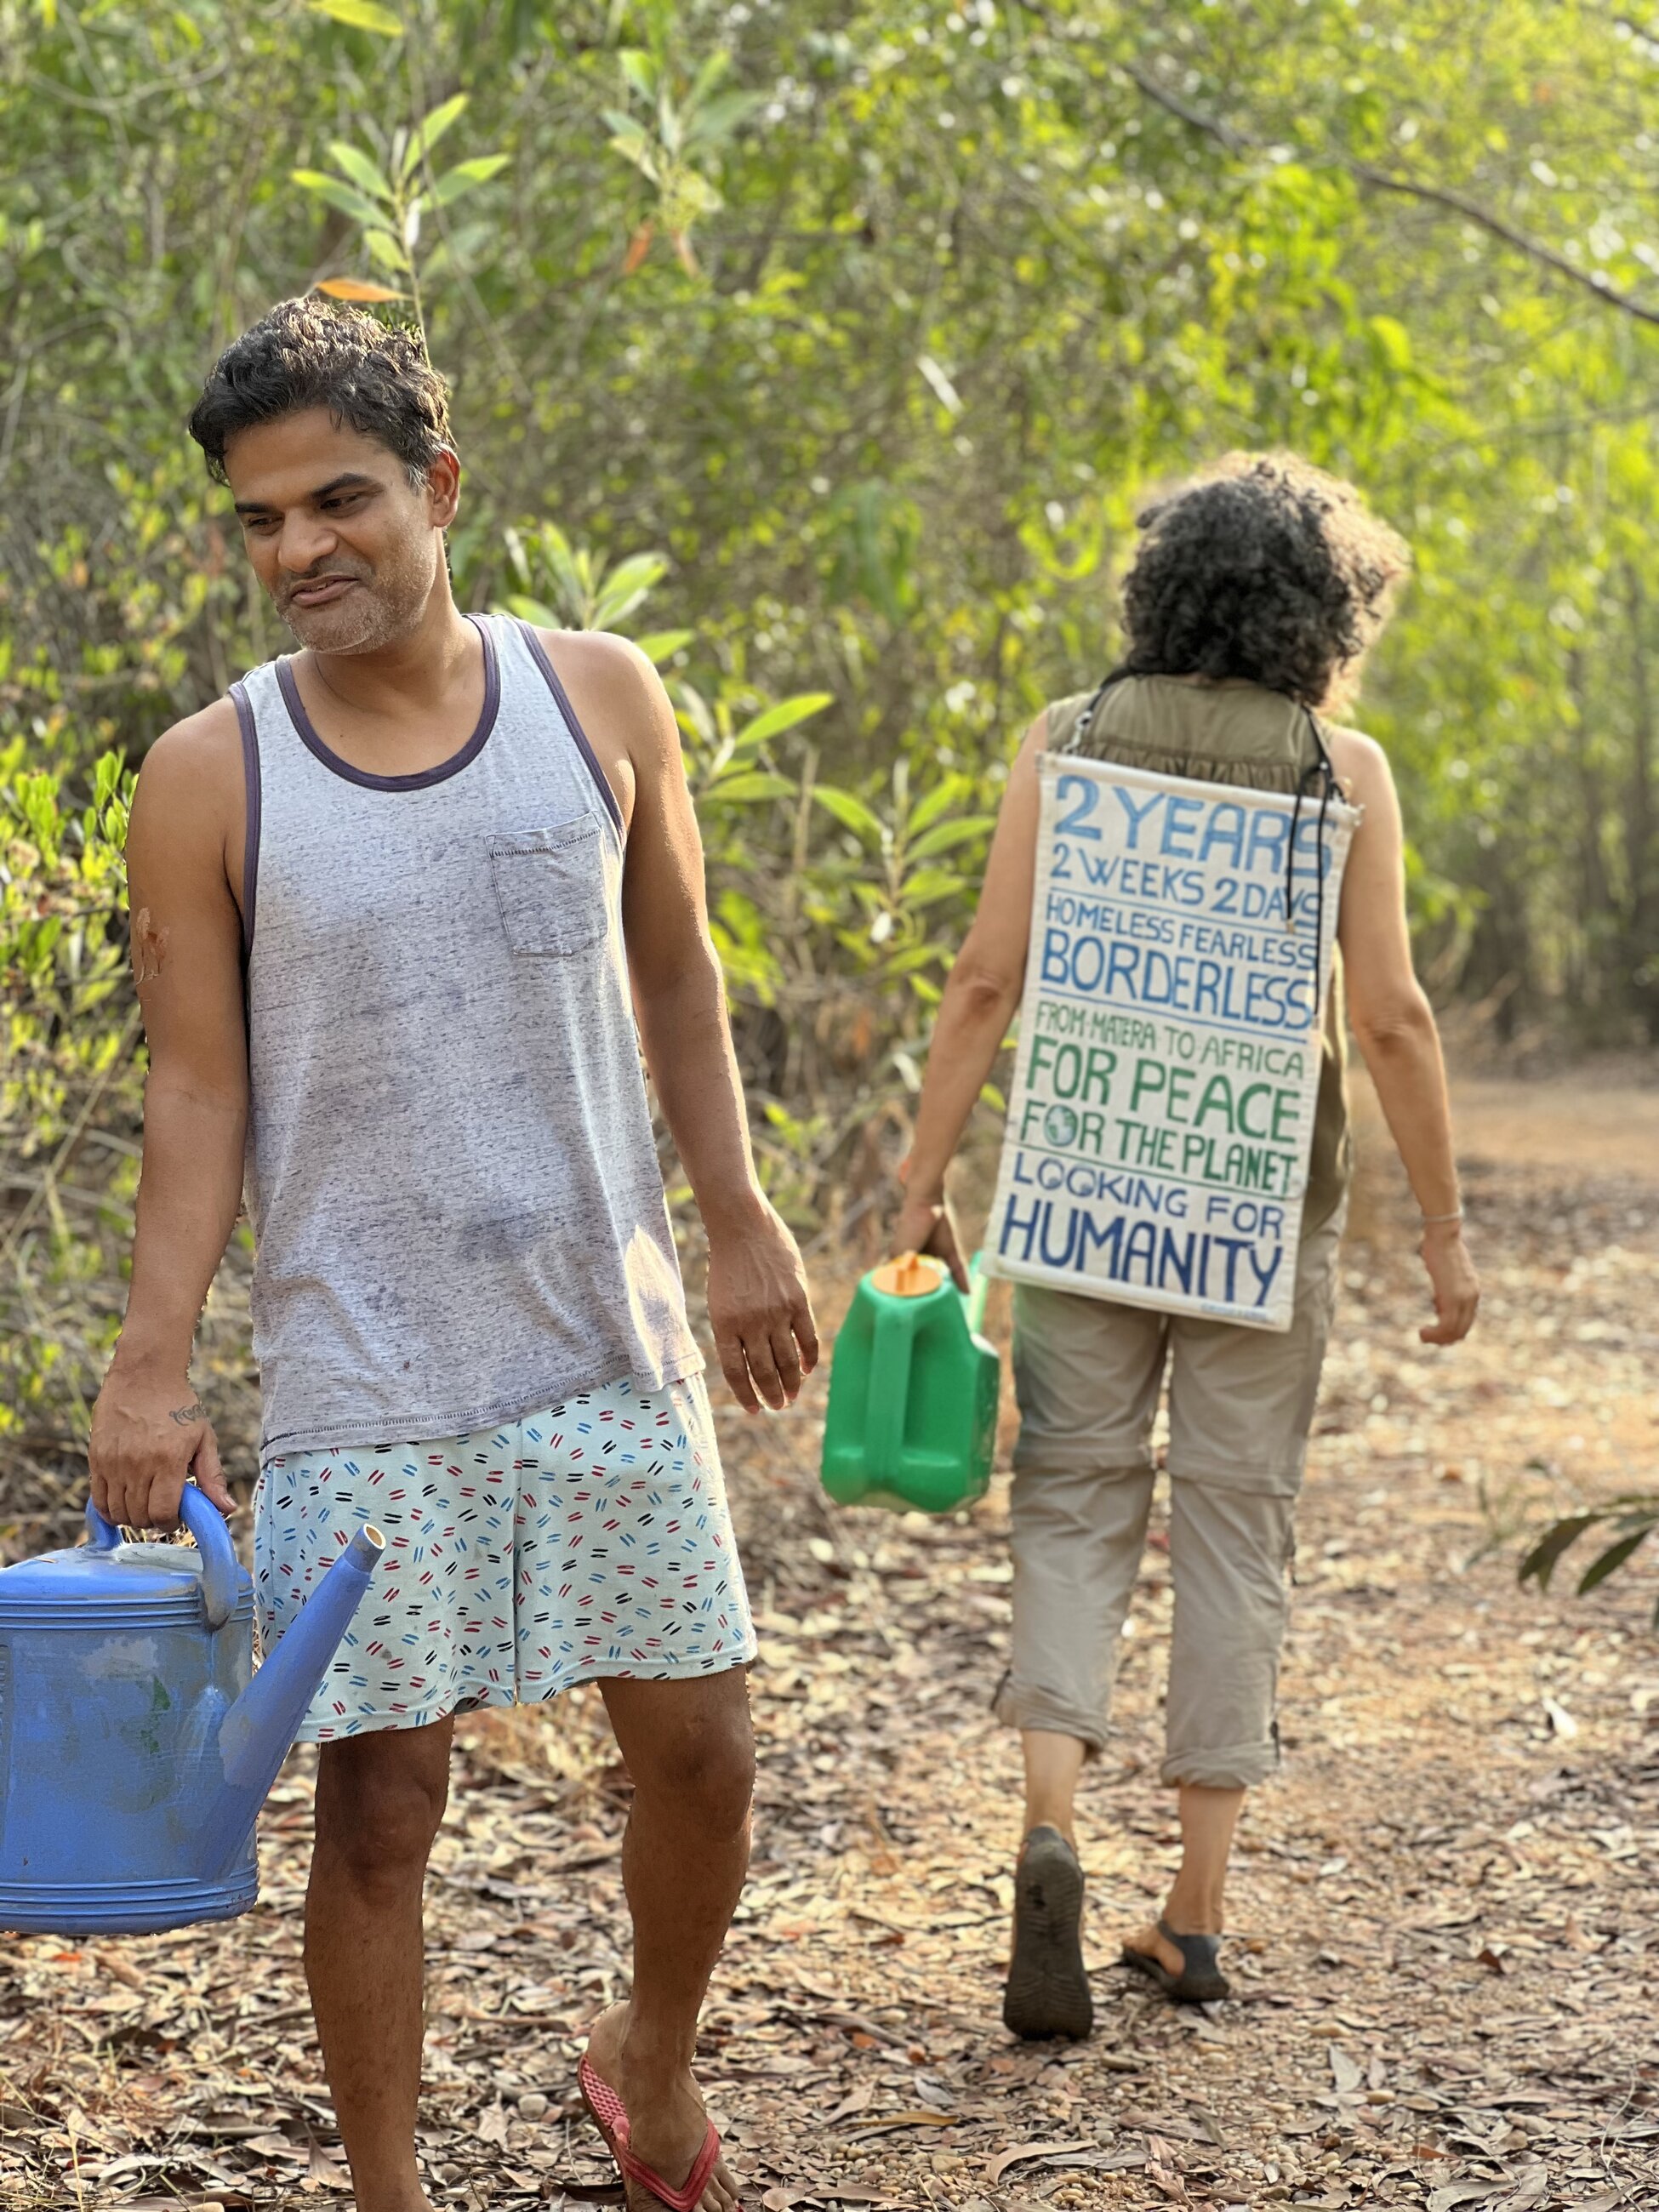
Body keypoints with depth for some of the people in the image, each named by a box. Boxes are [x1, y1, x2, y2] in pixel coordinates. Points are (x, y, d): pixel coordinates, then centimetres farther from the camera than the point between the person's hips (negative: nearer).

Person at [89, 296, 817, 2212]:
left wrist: (740, 1227, 11)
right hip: (363, 1381, -2)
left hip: (611, 1344, 3)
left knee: (698, 1748, 10)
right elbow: (196, 1091, -4)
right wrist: (151, 1369, -9)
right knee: (377, 1798, 1)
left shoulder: (599, 698, 0)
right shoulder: (209, 779, -6)